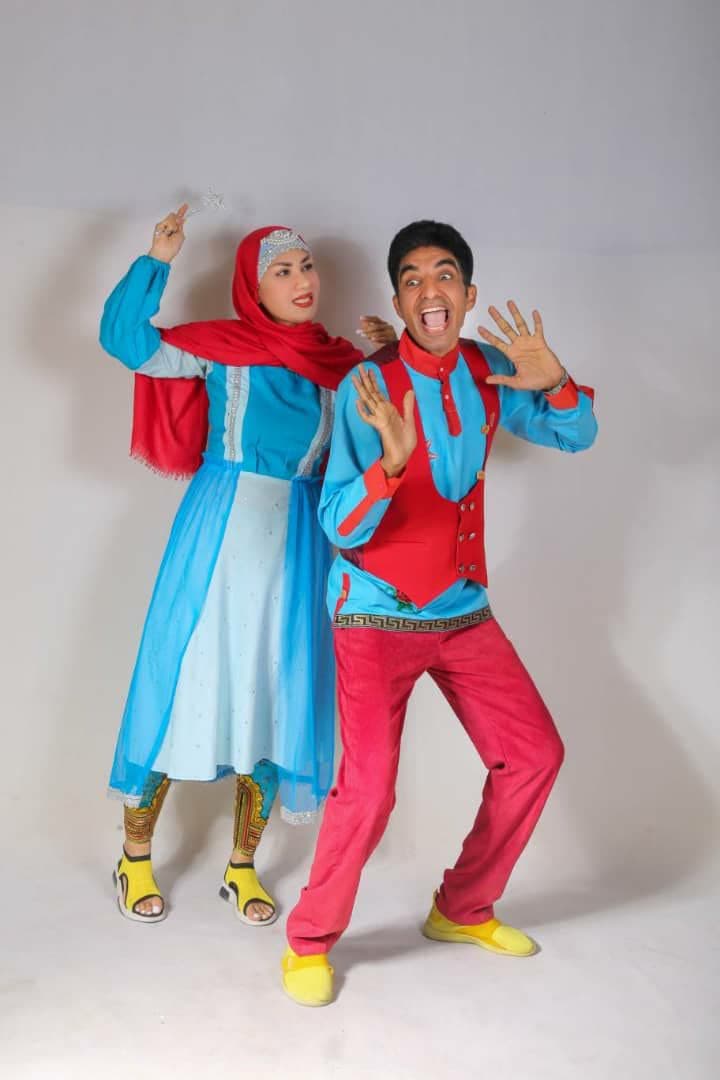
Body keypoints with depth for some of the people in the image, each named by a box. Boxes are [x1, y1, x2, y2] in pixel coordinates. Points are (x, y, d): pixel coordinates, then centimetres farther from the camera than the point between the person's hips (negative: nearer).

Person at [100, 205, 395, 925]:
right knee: (186, 683, 2)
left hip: (297, 548, 4)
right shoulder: (222, 347, 0)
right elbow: (126, 341, -9)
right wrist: (157, 259, -15)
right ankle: (135, 856, 22)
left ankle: (242, 868, 22)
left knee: (274, 698, 6)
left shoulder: (340, 364, 11)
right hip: (221, 537, -3)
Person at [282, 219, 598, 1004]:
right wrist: (392, 458, -40)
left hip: (464, 612, 6)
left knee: (534, 754, 8)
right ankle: (310, 941, 11)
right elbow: (343, 529, -20)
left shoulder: (489, 371, -1)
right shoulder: (369, 384, -16)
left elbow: (576, 437, 10)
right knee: (370, 787, -16)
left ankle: (463, 910, 28)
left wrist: (555, 384, -11)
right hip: (378, 615, -6)